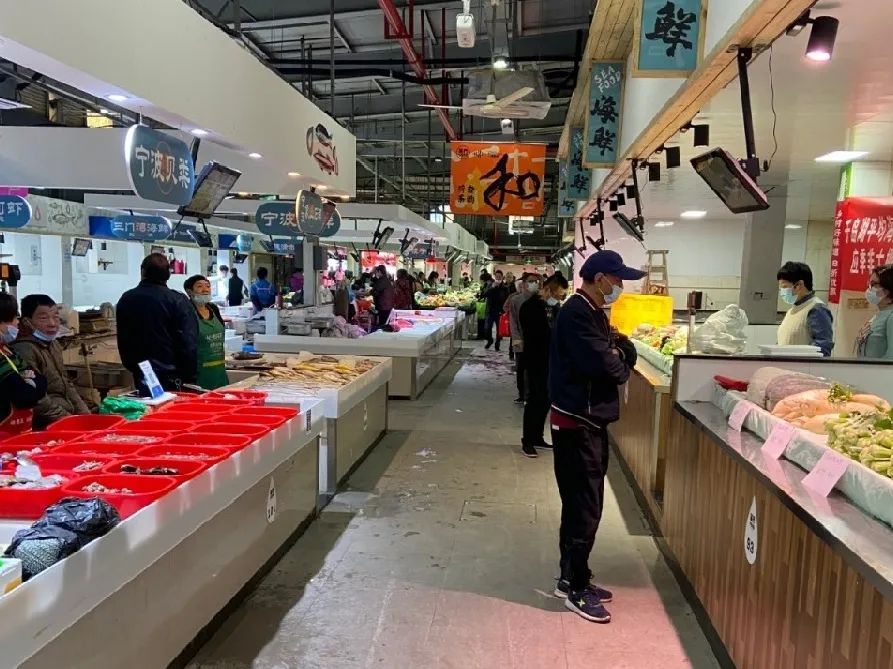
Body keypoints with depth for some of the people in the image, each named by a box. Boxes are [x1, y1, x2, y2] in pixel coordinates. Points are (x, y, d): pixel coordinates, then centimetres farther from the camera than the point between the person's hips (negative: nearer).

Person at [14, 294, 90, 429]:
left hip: (69, 412, 9)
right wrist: (66, 418, -17)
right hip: (46, 424, -9)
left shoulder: (53, 344, 15)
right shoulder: (24, 350, -14)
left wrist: (84, 412, 10)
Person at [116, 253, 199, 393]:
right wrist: (191, 377, -9)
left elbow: (122, 340, 14)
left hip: (140, 374, 5)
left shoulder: (125, 299, 6)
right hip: (171, 375, -4)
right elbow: (189, 344, -15)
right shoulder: (178, 300, -11)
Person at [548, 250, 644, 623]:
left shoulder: (592, 312, 14)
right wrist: (620, 361, -4)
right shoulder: (577, 314, -18)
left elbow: (625, 355, 10)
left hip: (590, 420, 10)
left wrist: (619, 352, -11)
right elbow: (606, 364, -25)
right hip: (577, 423, -10)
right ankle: (575, 588, 12)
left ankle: (572, 578, 29)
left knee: (582, 505, 17)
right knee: (584, 509, -1)